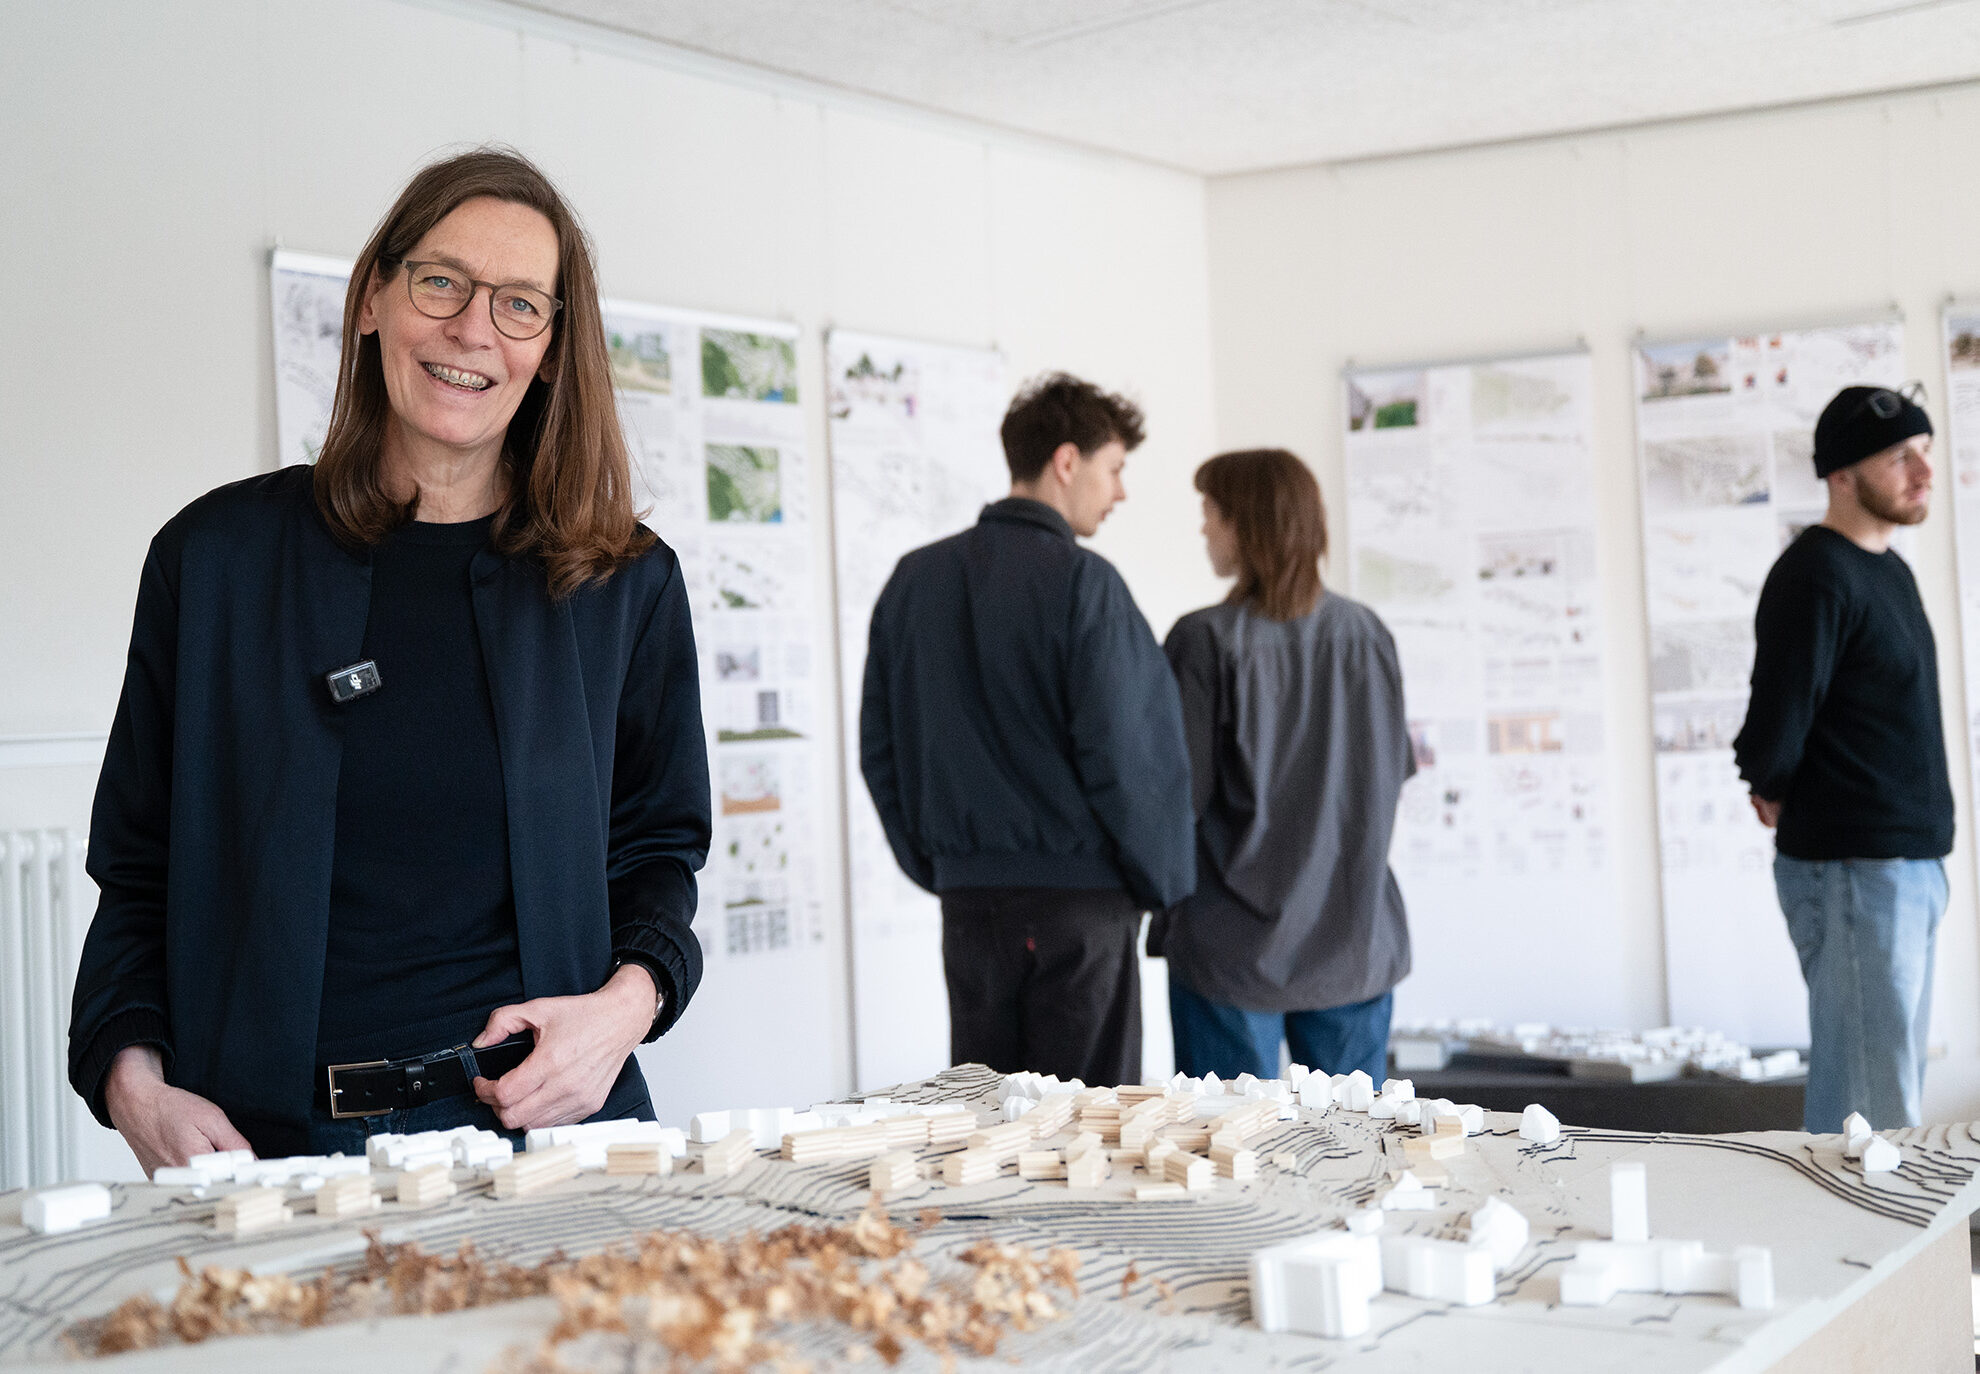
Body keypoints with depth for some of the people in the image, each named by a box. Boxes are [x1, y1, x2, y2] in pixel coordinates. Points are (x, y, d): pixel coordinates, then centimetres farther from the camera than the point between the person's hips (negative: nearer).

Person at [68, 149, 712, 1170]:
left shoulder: (626, 583, 8)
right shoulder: (216, 558, 7)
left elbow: (659, 848, 15)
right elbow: (138, 872, 10)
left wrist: (631, 998, -6)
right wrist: (135, 1080, -6)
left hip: (547, 1125, 0)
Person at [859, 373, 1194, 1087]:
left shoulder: (915, 580, 8)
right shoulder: (1082, 582, -11)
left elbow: (880, 749, 10)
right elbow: (1124, 752, -14)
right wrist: (1163, 881, 0)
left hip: (967, 897, 6)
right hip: (1079, 895, -6)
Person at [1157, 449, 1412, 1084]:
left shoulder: (1206, 640, -12)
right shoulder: (1365, 633, 1)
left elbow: (1180, 793, -12)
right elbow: (1393, 773, 8)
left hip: (1234, 943, -4)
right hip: (1355, 935, 4)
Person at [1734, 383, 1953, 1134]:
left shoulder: (1888, 569, 14)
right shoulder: (1816, 577, -16)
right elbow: (1774, 732, -21)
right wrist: (1779, 797, 0)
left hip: (1911, 869, 9)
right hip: (1852, 873, -9)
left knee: (1888, 1096, 12)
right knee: (1875, 1111, -8)